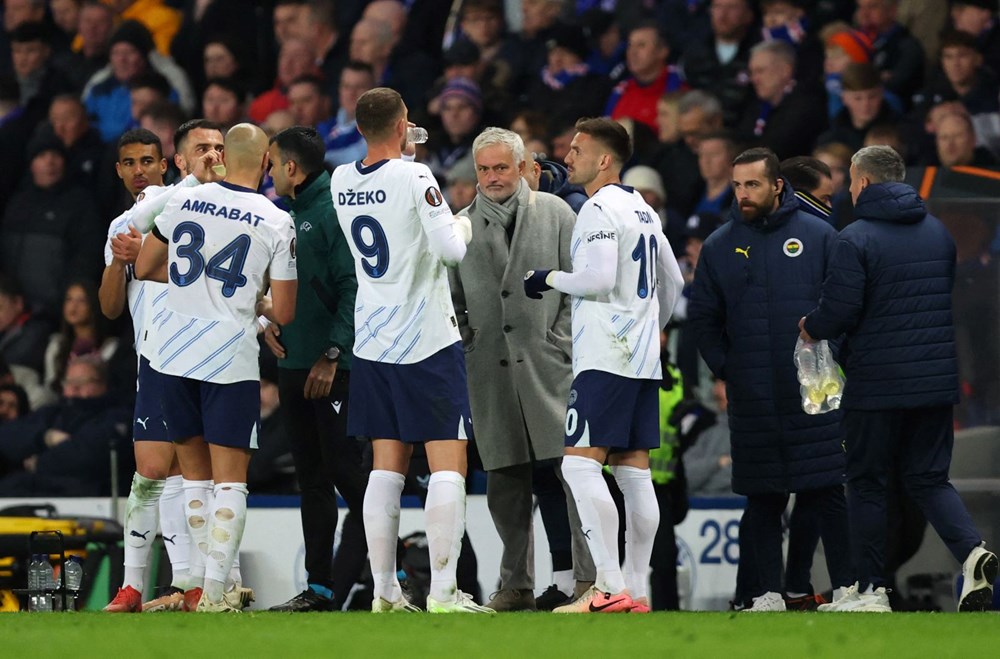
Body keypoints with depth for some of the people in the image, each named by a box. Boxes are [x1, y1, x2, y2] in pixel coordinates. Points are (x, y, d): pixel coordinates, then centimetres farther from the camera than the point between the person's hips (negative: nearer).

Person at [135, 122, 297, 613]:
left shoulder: (183, 201, 3)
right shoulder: (277, 224, -5)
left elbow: (144, 269, 14)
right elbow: (283, 313, -3)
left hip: (175, 349, 3)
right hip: (231, 357, -3)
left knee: (195, 474, 15)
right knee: (229, 479, 0)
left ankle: (218, 582, 16)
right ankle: (214, 593, -7)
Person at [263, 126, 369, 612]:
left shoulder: (334, 212, -11)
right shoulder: (286, 215, 16)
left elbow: (354, 288, -17)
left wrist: (332, 354, -21)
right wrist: (269, 320, 4)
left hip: (333, 369, -9)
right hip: (293, 365, 9)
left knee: (345, 471, -9)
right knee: (311, 477, 10)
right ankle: (319, 586, 13)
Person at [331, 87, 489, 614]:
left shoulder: (341, 182, 4)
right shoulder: (414, 178, -14)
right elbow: (450, 249, -19)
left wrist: (401, 154, 27)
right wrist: (464, 226, 2)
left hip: (373, 343, 6)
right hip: (427, 342, -6)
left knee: (386, 467, 9)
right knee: (448, 466, -4)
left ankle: (384, 591, 7)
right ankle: (442, 592, -10)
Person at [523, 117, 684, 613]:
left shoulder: (598, 209, -10)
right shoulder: (643, 211, 18)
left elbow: (598, 279, -21)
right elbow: (672, 284, 26)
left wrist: (549, 279, -5)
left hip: (605, 358, -10)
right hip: (643, 359, 10)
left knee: (580, 464, -13)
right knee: (633, 469, 9)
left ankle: (610, 589, -21)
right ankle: (637, 589, 9)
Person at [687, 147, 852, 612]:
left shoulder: (818, 236, 2)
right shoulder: (720, 246, 8)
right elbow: (702, 316, 13)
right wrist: (724, 369, 4)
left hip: (814, 394, -2)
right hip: (751, 397, 2)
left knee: (827, 495, -3)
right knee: (762, 500, 5)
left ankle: (849, 587, 0)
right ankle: (765, 592, 9)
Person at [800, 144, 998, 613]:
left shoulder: (855, 240, -12)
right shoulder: (938, 232, 9)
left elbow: (839, 313, -16)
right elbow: (954, 299, 15)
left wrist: (810, 327, 5)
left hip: (876, 382, -5)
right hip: (937, 379, 5)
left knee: (866, 482, 8)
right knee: (928, 478, 12)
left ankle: (871, 589, 10)